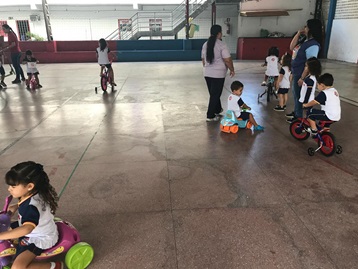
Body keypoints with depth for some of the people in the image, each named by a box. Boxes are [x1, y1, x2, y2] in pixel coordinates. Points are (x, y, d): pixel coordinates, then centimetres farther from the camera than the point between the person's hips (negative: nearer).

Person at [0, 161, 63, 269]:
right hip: (36, 230, 10)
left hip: (40, 238, -10)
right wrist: (15, 207, 3)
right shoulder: (32, 194, -8)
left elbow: (27, 229, -52)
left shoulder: (32, 206, -35)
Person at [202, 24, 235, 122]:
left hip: (207, 73, 7)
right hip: (218, 74, -7)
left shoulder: (205, 44, 8)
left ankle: (217, 110, 36)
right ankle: (210, 116, 4)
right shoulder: (221, 45, -13)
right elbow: (227, 60, -16)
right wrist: (232, 70, -1)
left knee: (213, 93, 19)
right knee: (215, 94, 0)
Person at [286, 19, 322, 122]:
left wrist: (302, 78, -24)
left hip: (301, 74, -9)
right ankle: (296, 112, 39)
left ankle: (298, 117, 17)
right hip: (296, 73, 9)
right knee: (295, 94, 22)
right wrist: (298, 33, 3)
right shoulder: (305, 40, 7)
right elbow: (291, 48, 12)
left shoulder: (313, 45, -22)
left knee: (298, 95, 3)